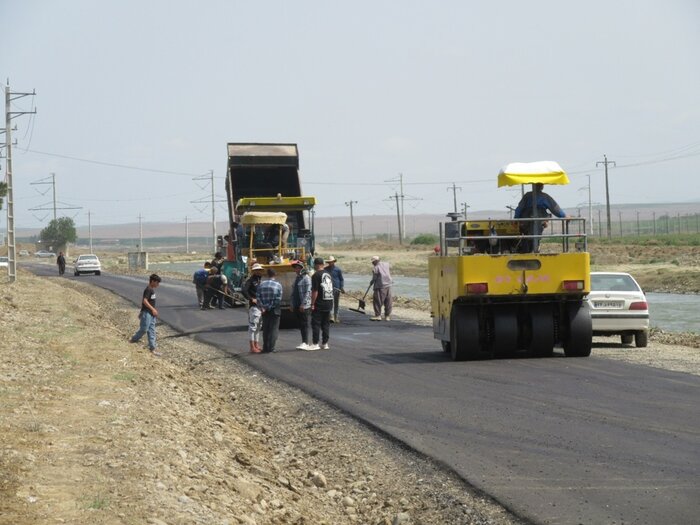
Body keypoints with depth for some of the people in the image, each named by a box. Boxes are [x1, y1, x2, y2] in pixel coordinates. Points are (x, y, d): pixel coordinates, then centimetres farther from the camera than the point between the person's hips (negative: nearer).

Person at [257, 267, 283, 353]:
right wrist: (271, 306, -7)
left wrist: (262, 307, -5)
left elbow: (258, 298, -3)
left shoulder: (261, 285, 3)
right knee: (274, 329, 3)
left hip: (265, 310, 3)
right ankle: (271, 348, -3)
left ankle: (265, 348, 10)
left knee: (265, 329, 11)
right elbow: (278, 299, -13)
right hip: (274, 310, -3)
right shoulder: (278, 285, -8)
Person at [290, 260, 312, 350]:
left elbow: (308, 292, -16)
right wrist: (292, 304, 15)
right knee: (300, 325, 10)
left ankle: (305, 343, -11)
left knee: (304, 325, -9)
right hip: (297, 306, 9)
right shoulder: (297, 278, 17)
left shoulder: (306, 278, -9)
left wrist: (303, 304, -20)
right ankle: (305, 342, 15)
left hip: (304, 306, -8)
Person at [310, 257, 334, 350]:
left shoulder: (316, 275, -13)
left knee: (316, 324, -3)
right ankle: (325, 344, 12)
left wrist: (312, 304, -13)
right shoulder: (328, 274, 10)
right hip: (329, 303, 7)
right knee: (326, 324, 11)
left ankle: (315, 344, -4)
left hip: (319, 304, -7)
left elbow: (315, 291, -17)